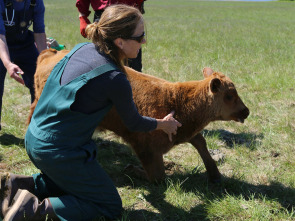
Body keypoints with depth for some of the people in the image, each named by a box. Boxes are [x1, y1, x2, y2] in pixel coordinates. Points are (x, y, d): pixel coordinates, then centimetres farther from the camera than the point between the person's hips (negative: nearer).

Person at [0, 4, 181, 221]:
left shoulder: (83, 48, -1)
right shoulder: (114, 79, -22)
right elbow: (134, 123, -5)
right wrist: (164, 124, 16)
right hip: (59, 152, -8)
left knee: (71, 183, 32)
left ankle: (18, 184, 15)